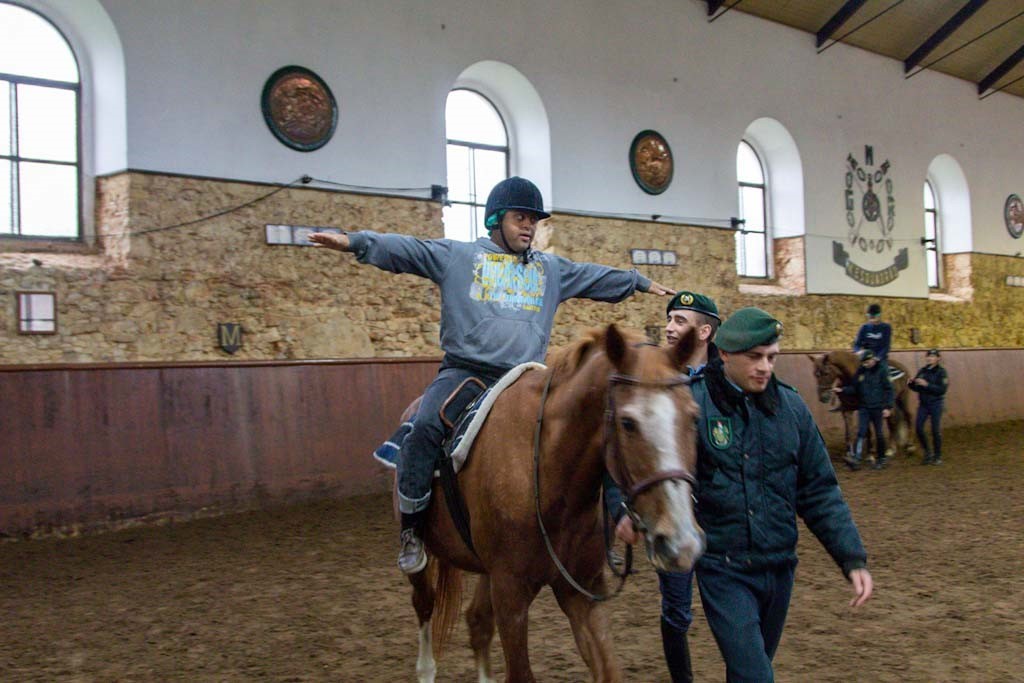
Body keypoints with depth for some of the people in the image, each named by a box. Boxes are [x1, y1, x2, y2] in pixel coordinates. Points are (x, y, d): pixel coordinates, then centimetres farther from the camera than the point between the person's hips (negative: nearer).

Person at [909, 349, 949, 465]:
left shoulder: (941, 372, -8)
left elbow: (942, 389, -18)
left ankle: (937, 456, 14)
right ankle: (927, 452, 17)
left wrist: (926, 384, -25)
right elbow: (915, 388, 11)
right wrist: (911, 384, -11)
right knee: (918, 428, -2)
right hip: (923, 404, 5)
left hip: (936, 404, -4)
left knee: (936, 430, 0)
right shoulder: (922, 371, 6)